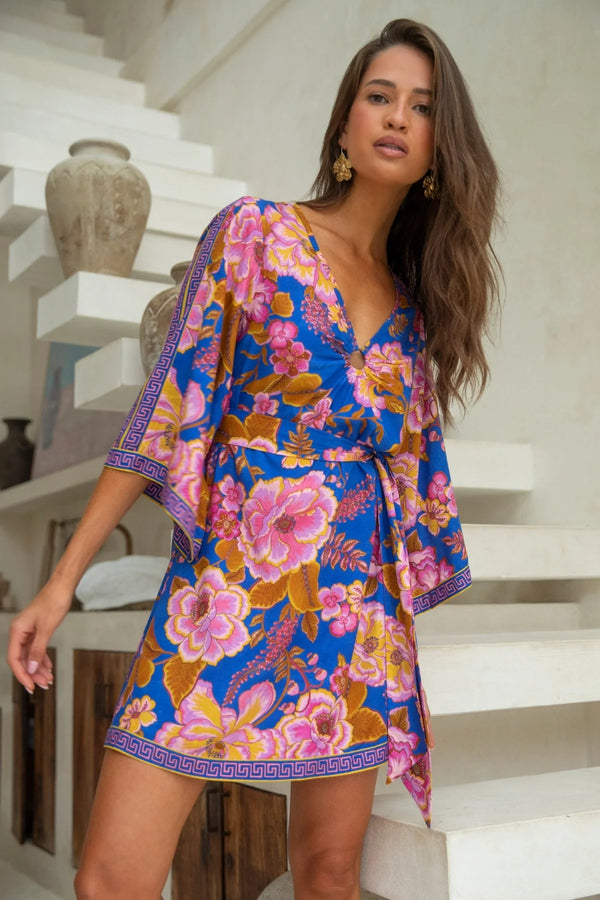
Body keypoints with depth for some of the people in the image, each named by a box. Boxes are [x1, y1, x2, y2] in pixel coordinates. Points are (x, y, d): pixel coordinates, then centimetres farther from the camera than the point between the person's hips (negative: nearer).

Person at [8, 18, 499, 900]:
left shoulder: (418, 301, 13)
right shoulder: (253, 232, 2)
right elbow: (169, 409, -2)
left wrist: (404, 628, 16)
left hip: (360, 606, 4)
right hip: (230, 581, -3)